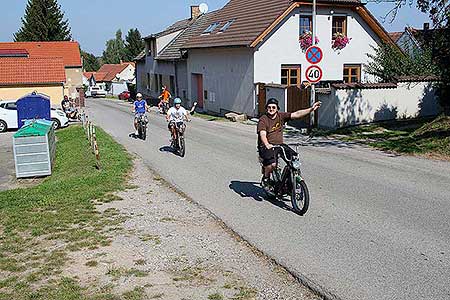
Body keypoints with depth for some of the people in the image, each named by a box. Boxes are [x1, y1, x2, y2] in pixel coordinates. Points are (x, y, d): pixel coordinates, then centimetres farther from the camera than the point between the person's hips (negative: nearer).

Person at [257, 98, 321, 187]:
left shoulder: (281, 116, 7)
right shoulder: (263, 120, -6)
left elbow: (296, 114, 1)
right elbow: (263, 134, -20)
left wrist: (311, 109, -8)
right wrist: (267, 144, -40)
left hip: (279, 145, 5)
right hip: (267, 146, -5)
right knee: (272, 164, -31)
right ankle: (265, 177, 1)